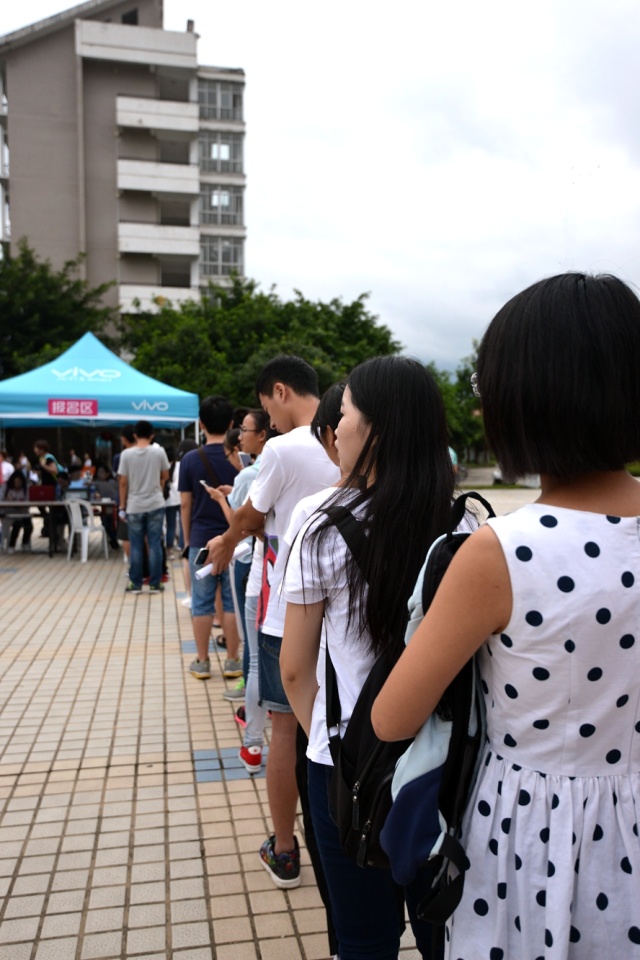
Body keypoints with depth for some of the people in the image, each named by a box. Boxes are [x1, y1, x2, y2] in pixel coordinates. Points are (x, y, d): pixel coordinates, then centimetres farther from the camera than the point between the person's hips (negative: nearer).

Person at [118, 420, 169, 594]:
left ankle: (135, 584, 13)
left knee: (136, 546, 7)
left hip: (134, 507, 0)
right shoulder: (159, 452, -4)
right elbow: (165, 476, 8)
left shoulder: (126, 454, -6)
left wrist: (122, 506, 5)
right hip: (156, 505, 0)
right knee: (155, 544, 4)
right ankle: (155, 584, 8)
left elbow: (123, 482, -4)